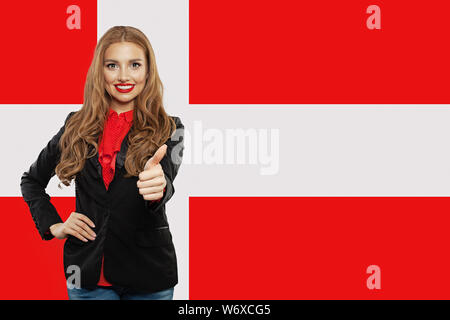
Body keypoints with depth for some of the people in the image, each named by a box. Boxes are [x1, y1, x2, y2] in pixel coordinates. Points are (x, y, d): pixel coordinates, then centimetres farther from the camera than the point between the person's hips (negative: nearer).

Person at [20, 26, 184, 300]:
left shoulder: (169, 129, -2)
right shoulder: (77, 126, 4)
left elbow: (165, 181, -20)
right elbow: (32, 180, 17)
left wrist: (158, 186, -43)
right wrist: (53, 225, 3)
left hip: (149, 276, -1)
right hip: (88, 272, 1)